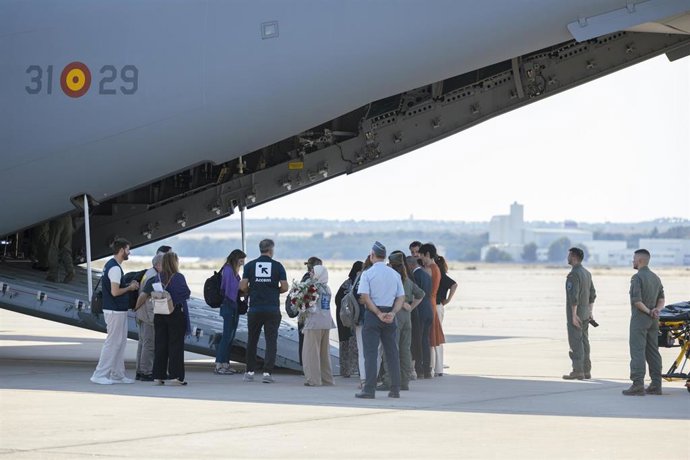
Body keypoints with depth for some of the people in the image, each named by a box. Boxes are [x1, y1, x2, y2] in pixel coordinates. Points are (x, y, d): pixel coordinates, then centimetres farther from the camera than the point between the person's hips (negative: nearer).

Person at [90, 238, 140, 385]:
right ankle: (99, 375, -2)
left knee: (120, 342, 14)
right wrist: (130, 288, -9)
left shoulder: (110, 265, 13)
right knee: (112, 342, -5)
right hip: (115, 311, -10)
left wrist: (129, 285, 12)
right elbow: (115, 292, -23)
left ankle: (117, 374, 18)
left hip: (119, 310, 10)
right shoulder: (115, 268, -19)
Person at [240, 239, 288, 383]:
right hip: (272, 309, -1)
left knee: (252, 341, 14)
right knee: (271, 341, 0)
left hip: (255, 308, 1)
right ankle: (267, 372, -9)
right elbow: (284, 287, -3)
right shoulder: (277, 266, -1)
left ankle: (250, 372, 18)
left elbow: (243, 287, -3)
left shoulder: (250, 265, 2)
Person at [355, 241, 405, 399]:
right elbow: (401, 297, 3)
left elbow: (365, 298, -13)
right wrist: (392, 313, -6)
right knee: (392, 352, 10)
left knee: (371, 352, -4)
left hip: (372, 314, -4)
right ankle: (395, 389, 10)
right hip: (390, 313, 4)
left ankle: (369, 390, -9)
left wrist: (379, 313, -11)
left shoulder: (368, 274, -5)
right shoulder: (395, 274, 8)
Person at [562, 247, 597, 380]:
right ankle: (586, 371, 13)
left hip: (575, 314, -9)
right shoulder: (587, 273, 12)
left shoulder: (573, 274, -17)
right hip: (585, 314, 9)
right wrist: (590, 311, 21)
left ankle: (577, 371, -8)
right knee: (584, 342, 11)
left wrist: (574, 315, -23)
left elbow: (574, 296, -23)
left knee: (575, 342, -7)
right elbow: (592, 294, 18)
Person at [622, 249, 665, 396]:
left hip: (640, 318, -8)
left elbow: (636, 300, -21)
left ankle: (638, 385, -14)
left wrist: (647, 311, -9)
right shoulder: (655, 278, 14)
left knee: (637, 351, -8)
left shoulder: (637, 277, -12)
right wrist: (657, 309, -5)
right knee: (653, 352, 9)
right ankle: (656, 385, 8)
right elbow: (661, 299, 12)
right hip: (653, 321, 8)